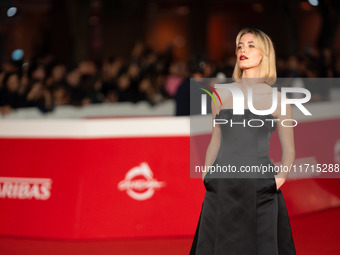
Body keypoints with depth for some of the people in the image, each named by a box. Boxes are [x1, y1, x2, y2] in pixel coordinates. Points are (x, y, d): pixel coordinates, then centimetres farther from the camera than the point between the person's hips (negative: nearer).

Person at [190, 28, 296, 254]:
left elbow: (289, 150, 7)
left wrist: (281, 176, -9)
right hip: (223, 186, 2)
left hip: (259, 189, -2)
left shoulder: (276, 98, 3)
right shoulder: (222, 94, 9)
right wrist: (206, 175, 5)